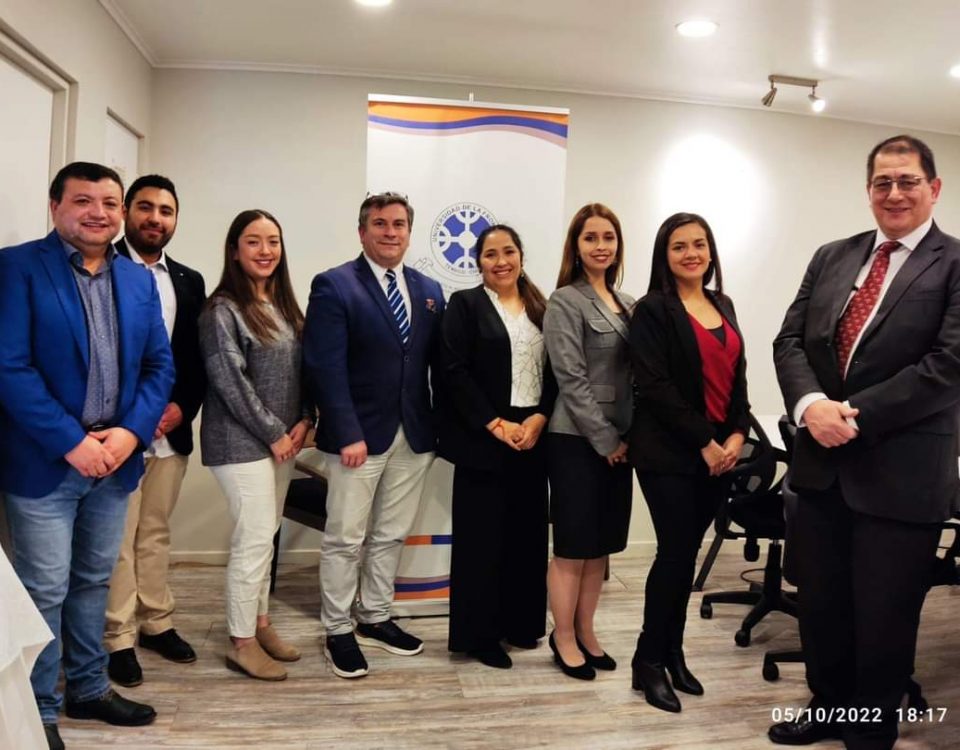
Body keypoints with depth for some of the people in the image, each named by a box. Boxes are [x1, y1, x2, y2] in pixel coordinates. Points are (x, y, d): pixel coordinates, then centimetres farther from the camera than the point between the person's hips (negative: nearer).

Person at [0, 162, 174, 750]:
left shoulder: (140, 280, 9)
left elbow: (160, 365, 6)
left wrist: (131, 432, -9)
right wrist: (71, 442, -19)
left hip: (117, 455, 5)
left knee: (94, 580, 18)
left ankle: (89, 690, 34)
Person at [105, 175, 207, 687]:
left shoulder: (189, 281, 12)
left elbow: (198, 358, 11)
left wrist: (182, 407, -4)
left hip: (172, 430, 5)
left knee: (156, 532, 15)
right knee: (118, 539, 3)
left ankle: (156, 622, 27)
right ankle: (119, 638, 15)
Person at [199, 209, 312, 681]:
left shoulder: (284, 305, 10)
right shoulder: (223, 309, -11)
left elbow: (300, 371, 12)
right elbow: (229, 381, -16)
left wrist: (303, 421, -1)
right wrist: (273, 434, -14)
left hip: (283, 438, 7)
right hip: (242, 442, -7)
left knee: (265, 536, 14)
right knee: (254, 539, -5)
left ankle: (259, 623, 28)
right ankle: (241, 643, 10)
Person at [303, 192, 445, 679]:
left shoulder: (429, 290, 11)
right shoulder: (334, 285, -6)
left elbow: (437, 363, 9)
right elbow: (326, 368, -13)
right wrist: (348, 434, -18)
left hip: (414, 435, 5)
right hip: (359, 434, -5)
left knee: (391, 535, 15)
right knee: (345, 539, 5)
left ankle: (375, 618, 32)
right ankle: (338, 631, 21)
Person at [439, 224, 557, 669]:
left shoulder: (542, 308, 13)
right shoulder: (464, 304, 0)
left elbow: (556, 372, 8)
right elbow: (455, 373, -9)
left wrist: (539, 419, -8)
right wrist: (496, 425, -14)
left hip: (533, 436, 5)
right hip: (484, 439, -4)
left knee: (526, 532, 10)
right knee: (482, 535, 1)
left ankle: (518, 622, 25)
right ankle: (479, 633, 13)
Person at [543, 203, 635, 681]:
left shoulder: (629, 304, 12)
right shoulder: (565, 302, -8)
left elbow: (633, 374, 13)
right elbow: (572, 379, -13)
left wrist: (629, 435, 3)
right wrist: (606, 439, -13)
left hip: (619, 439, 7)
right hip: (577, 439, -6)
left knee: (602, 543, 13)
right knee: (573, 544, 2)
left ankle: (585, 632, 27)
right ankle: (563, 638, 18)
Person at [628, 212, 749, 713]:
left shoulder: (723, 306, 14)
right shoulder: (653, 310, -7)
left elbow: (737, 376, 13)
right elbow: (655, 386, -15)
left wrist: (737, 434, -1)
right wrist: (703, 441, -15)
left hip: (720, 452, 6)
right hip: (669, 452, -6)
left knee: (686, 552, 12)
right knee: (676, 551, -4)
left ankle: (672, 652, 24)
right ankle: (649, 661, 11)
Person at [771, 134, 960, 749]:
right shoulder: (831, 258, 10)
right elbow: (790, 340, 4)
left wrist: (859, 416, -18)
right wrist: (811, 404, -14)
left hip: (901, 473, -4)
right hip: (822, 463, 5)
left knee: (883, 619, 11)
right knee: (819, 603, 17)